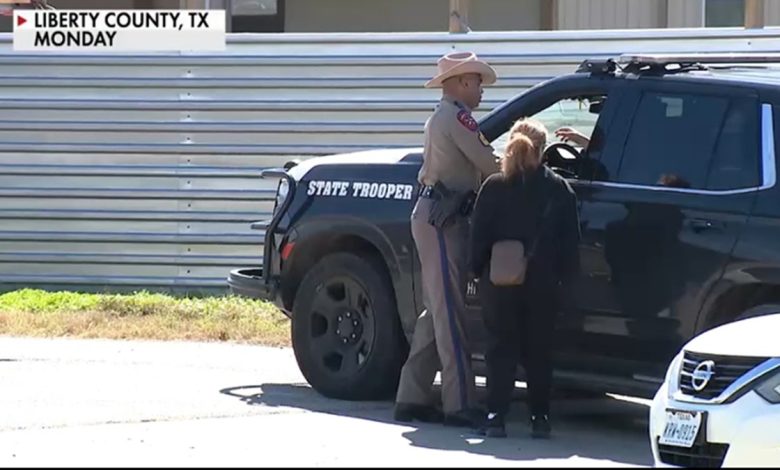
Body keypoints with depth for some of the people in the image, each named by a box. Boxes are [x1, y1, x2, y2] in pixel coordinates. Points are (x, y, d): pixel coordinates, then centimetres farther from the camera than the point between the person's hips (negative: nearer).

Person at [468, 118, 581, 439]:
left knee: (501, 346, 4)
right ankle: (540, 417, 6)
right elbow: (570, 240, 1)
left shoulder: (493, 187, -3)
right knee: (538, 350, 8)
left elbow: (479, 236, -3)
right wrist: (565, 277, 7)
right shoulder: (558, 189, -1)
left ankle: (496, 416, -2)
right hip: (542, 282, 1)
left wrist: (478, 270, 6)